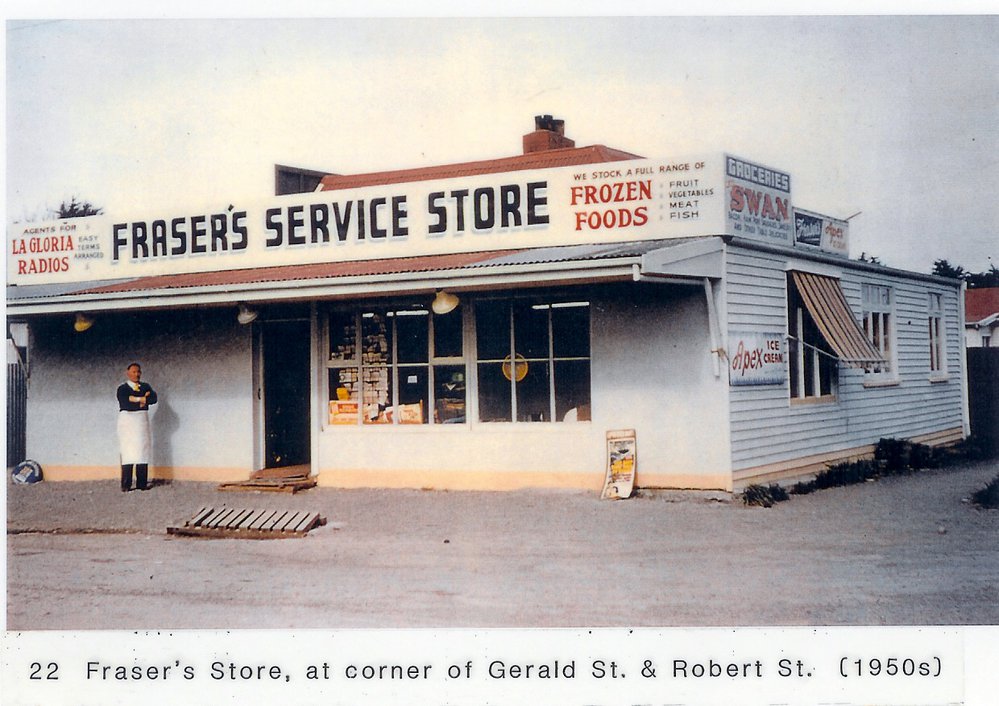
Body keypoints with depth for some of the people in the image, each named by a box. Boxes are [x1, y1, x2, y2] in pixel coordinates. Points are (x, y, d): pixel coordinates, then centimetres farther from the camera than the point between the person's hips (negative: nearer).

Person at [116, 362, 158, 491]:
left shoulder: (145, 386, 15)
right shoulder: (122, 388, 5)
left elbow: (153, 398, -3)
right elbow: (125, 403, -12)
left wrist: (135, 399, -11)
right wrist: (143, 399, -8)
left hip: (142, 421, 3)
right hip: (127, 420, -3)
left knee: (142, 451, -2)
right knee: (127, 452, -8)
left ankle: (141, 483, 0)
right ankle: (126, 485, -10)